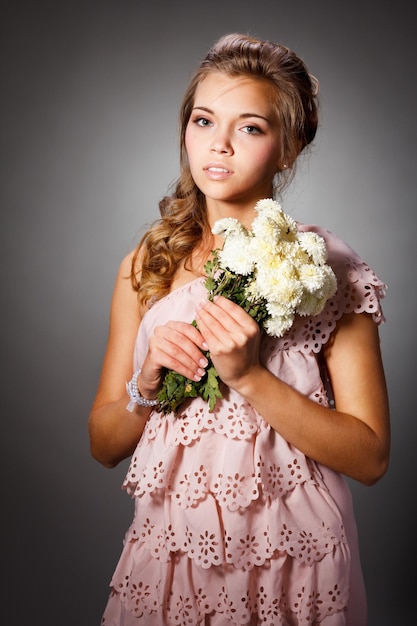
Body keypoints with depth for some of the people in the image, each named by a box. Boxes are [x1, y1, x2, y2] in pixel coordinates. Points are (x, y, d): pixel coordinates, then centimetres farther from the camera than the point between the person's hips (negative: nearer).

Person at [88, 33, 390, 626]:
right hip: (168, 550, 3)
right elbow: (103, 444, 2)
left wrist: (248, 375, -23)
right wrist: (147, 383, -17)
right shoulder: (146, 267, -1)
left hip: (290, 563, -2)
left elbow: (370, 456, -13)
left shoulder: (326, 267, -10)